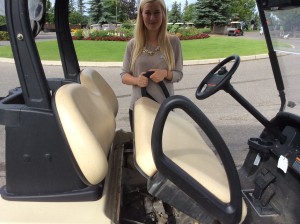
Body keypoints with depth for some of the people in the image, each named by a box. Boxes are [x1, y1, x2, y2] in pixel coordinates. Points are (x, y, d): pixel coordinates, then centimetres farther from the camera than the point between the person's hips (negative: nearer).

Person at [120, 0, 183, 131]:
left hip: (165, 107, -1)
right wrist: (136, 80, -17)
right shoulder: (133, 44, 0)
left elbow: (178, 74, 1)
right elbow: (124, 76, 4)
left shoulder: (173, 42, -3)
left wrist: (165, 73, -20)